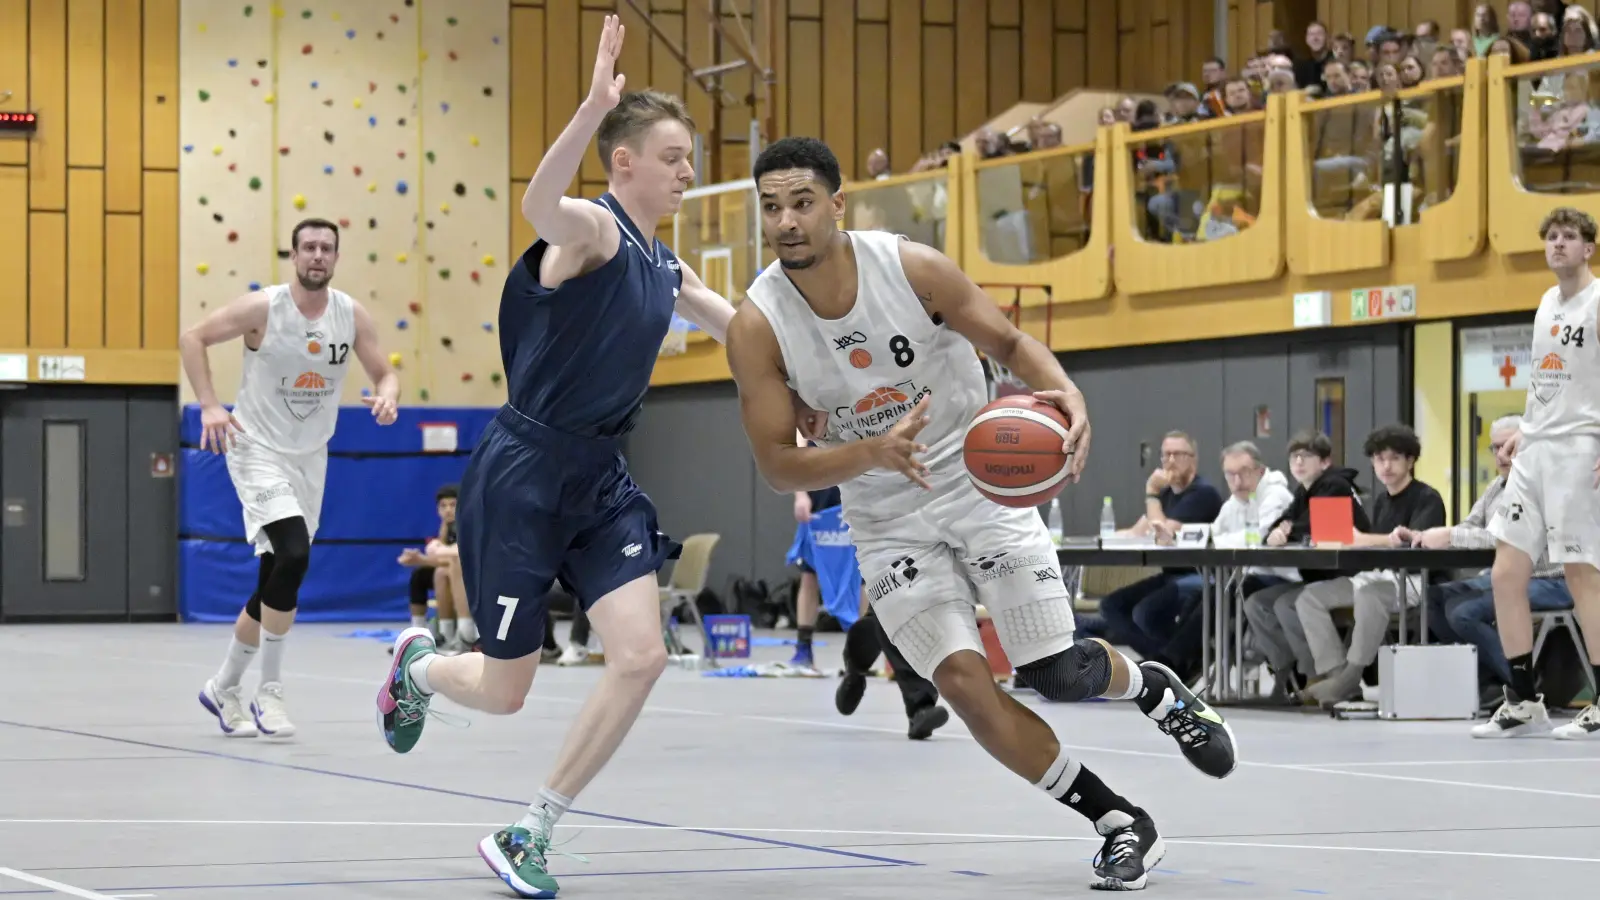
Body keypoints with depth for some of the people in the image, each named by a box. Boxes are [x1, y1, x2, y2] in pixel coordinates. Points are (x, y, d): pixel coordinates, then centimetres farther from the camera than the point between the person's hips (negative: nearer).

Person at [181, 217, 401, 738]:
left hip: (309, 459, 6)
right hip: (258, 449, -6)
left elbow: (385, 373, 6)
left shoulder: (353, 316, -3)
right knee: (293, 555, -25)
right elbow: (192, 339, -7)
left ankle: (225, 687, 30)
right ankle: (269, 692, -14)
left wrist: (386, 397, -18)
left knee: (277, 582, 11)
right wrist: (209, 406, -17)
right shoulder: (263, 308, -14)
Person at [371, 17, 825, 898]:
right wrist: (594, 106, -57)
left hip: (600, 479, 7)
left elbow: (741, 330, 29)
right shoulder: (593, 229, -16)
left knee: (641, 655, -10)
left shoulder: (665, 270, 10)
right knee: (505, 692, 2)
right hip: (523, 471, -7)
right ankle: (417, 664, 40)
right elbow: (539, 206, -42)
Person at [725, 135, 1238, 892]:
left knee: (1057, 674, -4)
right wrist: (876, 452, -33)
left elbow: (1009, 342, -6)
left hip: (980, 481, -1)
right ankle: (1120, 825, -1)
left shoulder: (913, 267, -17)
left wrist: (1067, 395, -29)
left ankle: (1157, 690, 34)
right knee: (962, 680, -16)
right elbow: (777, 465, -15)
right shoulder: (756, 328, -16)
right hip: (888, 521, 1)